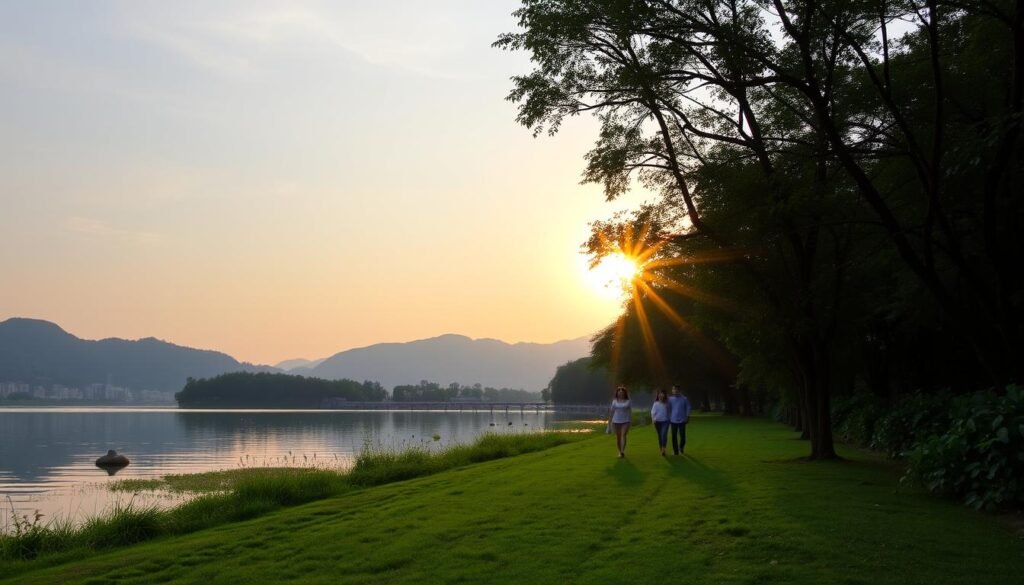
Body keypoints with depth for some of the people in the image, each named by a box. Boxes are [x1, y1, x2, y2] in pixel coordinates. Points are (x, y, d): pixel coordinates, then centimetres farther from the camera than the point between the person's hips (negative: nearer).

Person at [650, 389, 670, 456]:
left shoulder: (666, 403, 3)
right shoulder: (656, 404, 0)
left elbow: (668, 412, 9)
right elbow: (653, 412, -6)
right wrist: (653, 420, -20)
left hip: (665, 421, -1)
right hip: (658, 421, 1)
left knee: (664, 435, -17)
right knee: (660, 436, 8)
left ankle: (663, 449, -21)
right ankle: (661, 449, 17)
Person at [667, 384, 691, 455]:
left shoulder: (684, 398, -3)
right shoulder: (670, 399, 1)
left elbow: (688, 408, 4)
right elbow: (668, 409, 8)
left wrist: (687, 417, -2)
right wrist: (669, 419, 6)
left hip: (682, 420, -1)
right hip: (673, 421, 1)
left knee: (682, 436, -1)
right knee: (674, 437, 1)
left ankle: (681, 447, 28)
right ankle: (676, 451, 12)